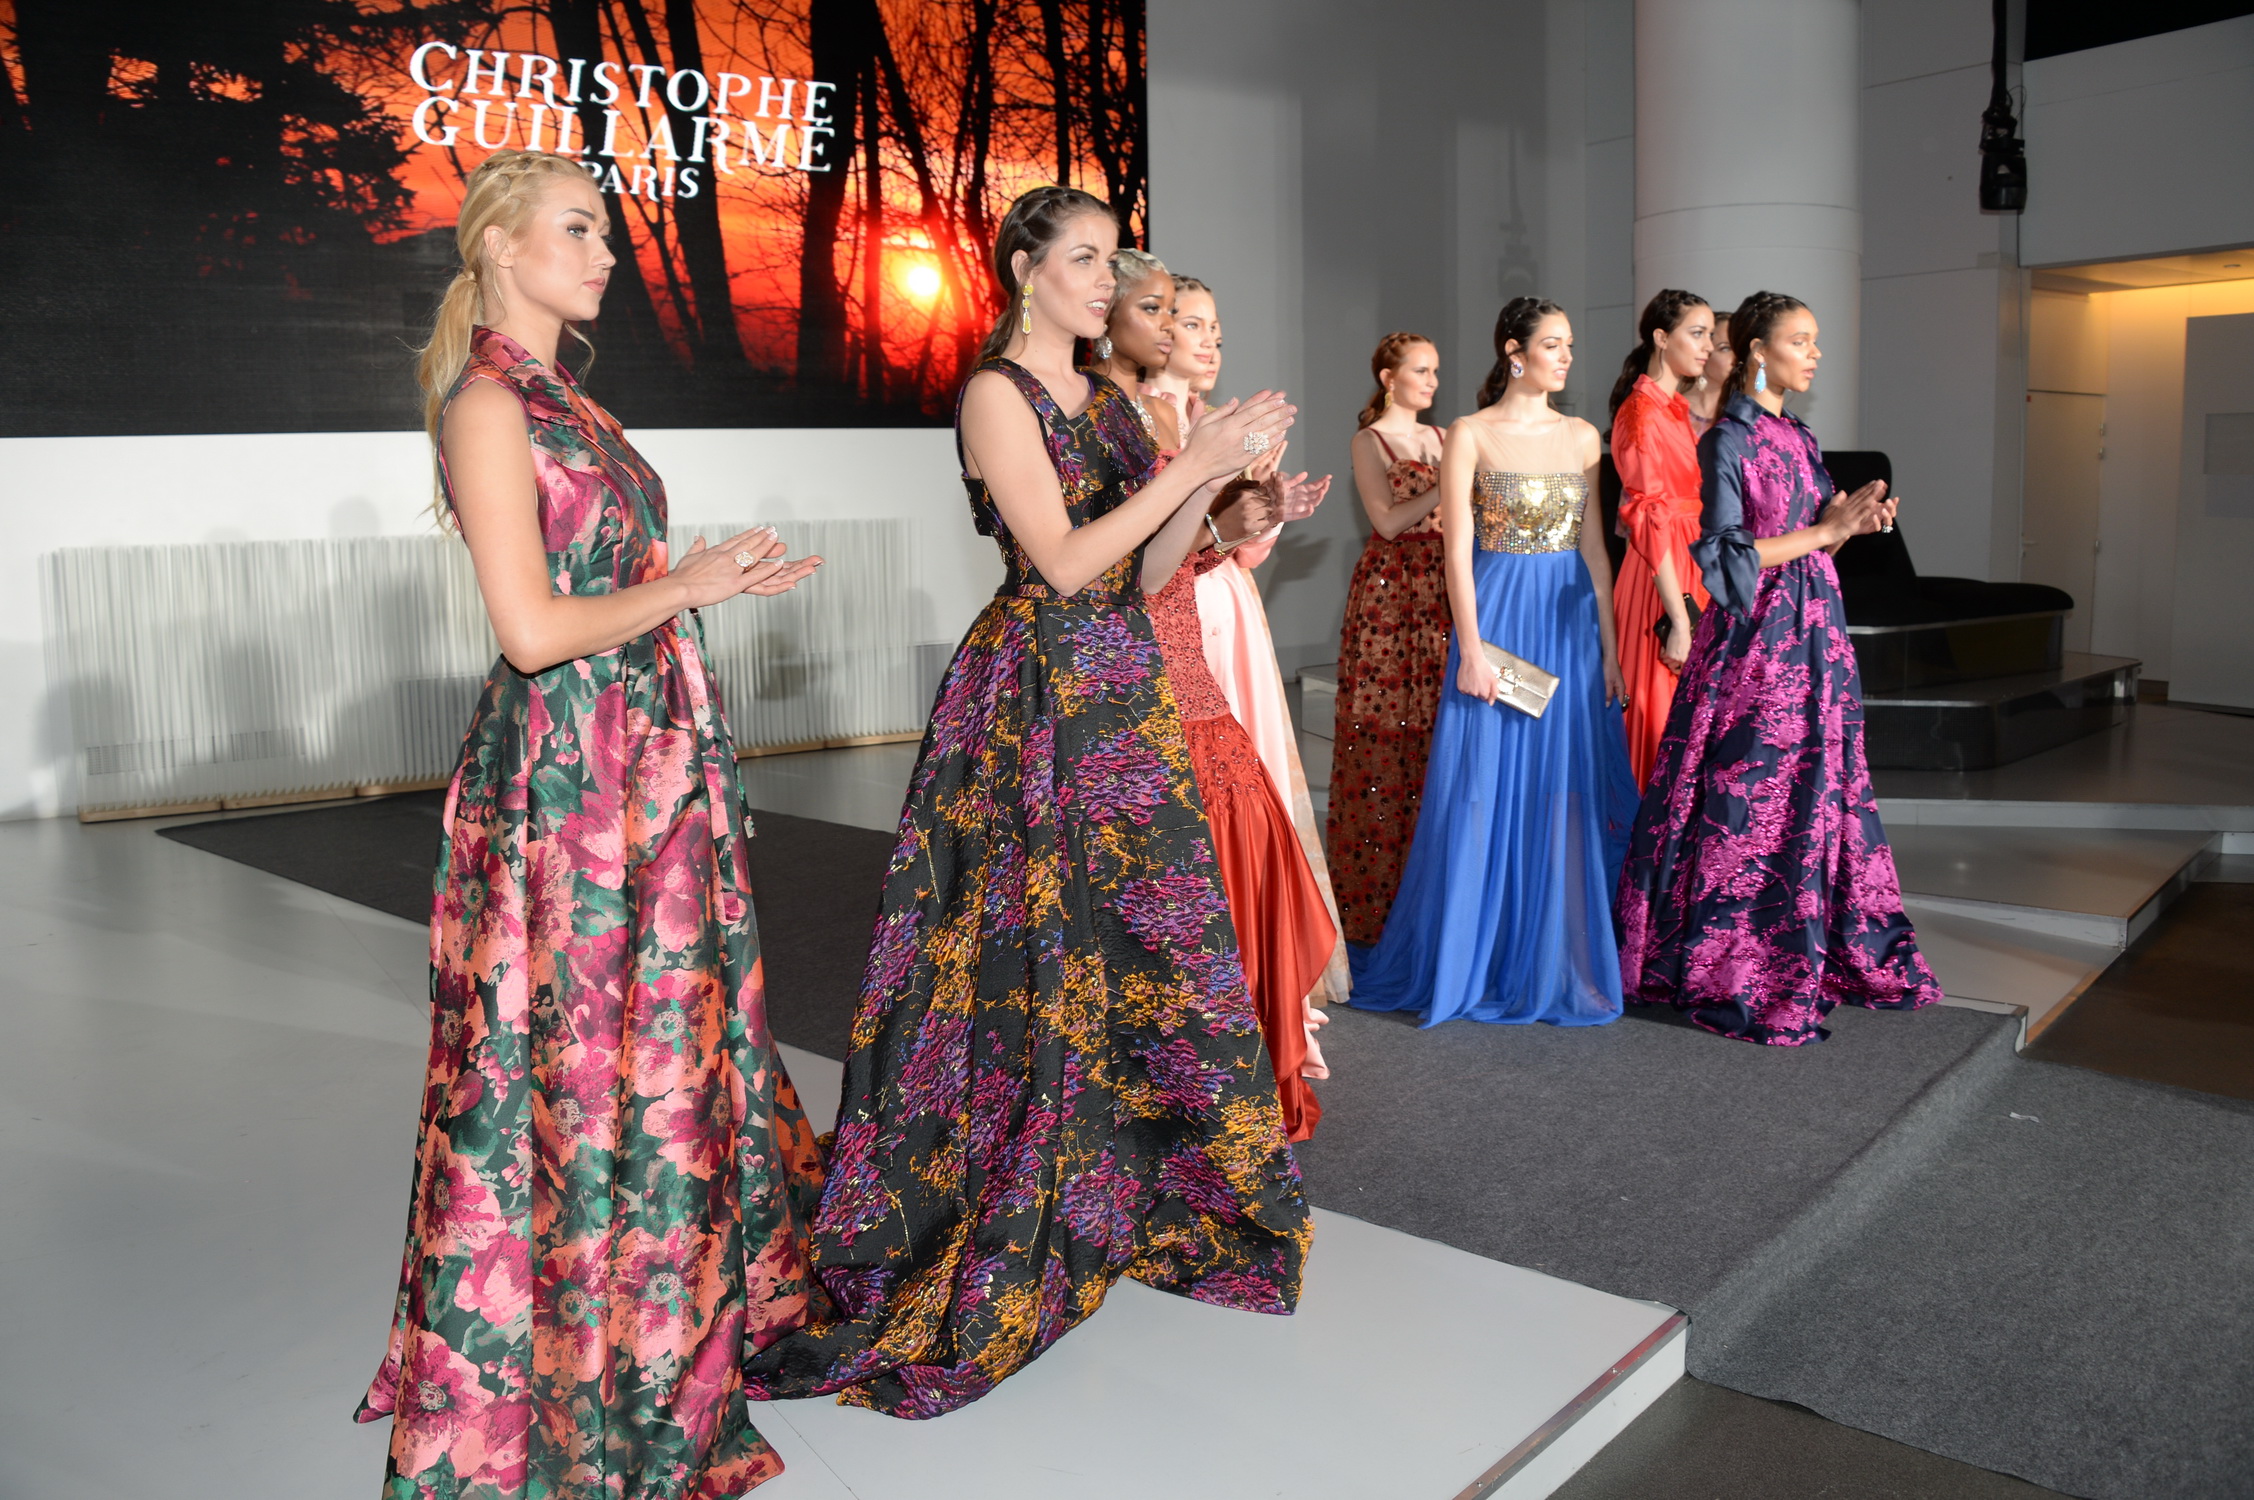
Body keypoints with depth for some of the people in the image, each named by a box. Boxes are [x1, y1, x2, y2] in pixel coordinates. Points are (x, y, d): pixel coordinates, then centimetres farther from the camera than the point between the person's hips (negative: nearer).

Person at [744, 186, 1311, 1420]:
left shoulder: (1102, 397, 14)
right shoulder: (997, 393, -9)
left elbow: (1145, 562, 13)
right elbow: (1064, 562, -18)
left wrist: (1214, 474, -1)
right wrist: (1193, 462, -17)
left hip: (1122, 692, 8)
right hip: (1036, 698, -8)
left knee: (1138, 936, 12)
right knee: (1036, 951, -2)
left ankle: (1128, 1190, 29)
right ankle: (999, 1223, 14)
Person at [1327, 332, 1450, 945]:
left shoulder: (1438, 438, 17)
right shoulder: (1368, 441, -1)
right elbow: (1388, 521, -11)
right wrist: (1449, 482, -16)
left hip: (1440, 591, 6)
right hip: (1390, 591, -6)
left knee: (1435, 725, 3)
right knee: (1385, 730, -5)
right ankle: (1378, 888, 2)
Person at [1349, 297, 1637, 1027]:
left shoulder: (1582, 435, 10)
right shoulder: (1470, 434, -3)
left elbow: (1594, 543, 9)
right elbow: (1458, 549, -8)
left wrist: (1609, 642, 3)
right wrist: (1472, 650, -14)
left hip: (1572, 620, 4)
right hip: (1500, 614, -4)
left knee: (1568, 793, 6)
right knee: (1487, 791, 0)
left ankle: (1554, 959, 18)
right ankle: (1476, 960, 14)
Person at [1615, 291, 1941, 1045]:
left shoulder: (1799, 436, 15)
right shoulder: (1729, 440, -9)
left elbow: (1807, 539, 17)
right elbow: (1726, 556, -16)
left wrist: (1852, 522, -1)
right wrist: (1823, 532, -16)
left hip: (1814, 630, 8)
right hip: (1757, 639, -8)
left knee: (1816, 789, 11)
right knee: (1752, 800, -5)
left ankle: (1815, 959, 22)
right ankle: (1734, 980, 5)